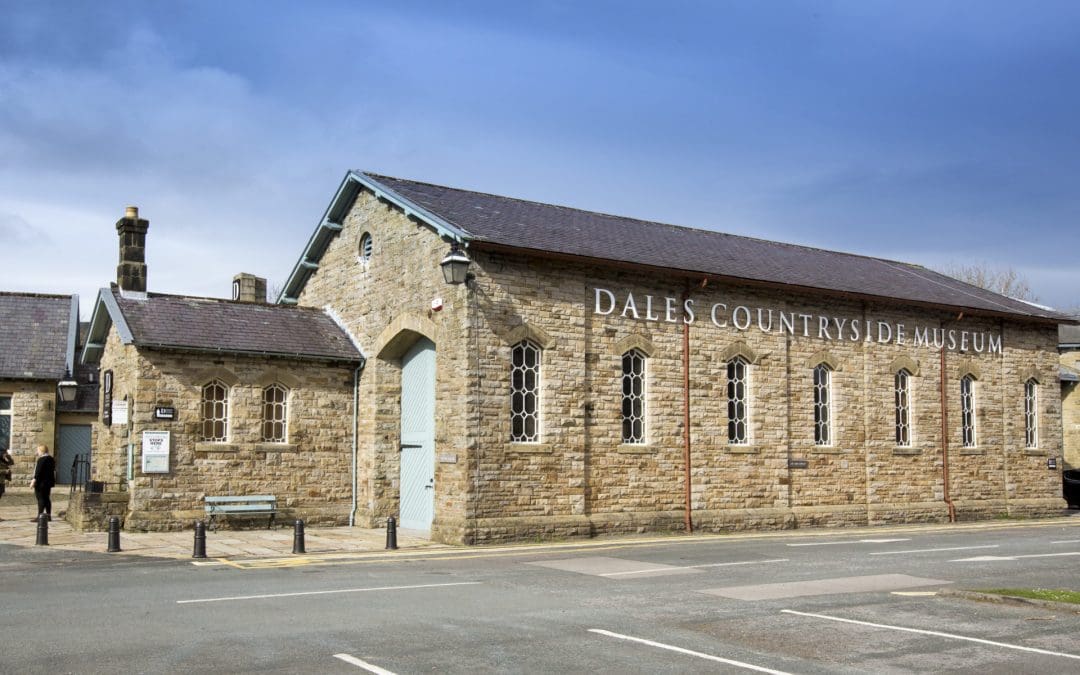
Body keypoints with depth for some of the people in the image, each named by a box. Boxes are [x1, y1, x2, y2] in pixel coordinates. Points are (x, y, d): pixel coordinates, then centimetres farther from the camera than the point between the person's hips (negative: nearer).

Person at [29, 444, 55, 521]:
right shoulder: (51, 459, 13)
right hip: (48, 482, 10)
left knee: (41, 499, -7)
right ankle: (48, 515, 16)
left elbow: (38, 471, -21)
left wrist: (34, 480, -18)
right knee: (47, 498, 13)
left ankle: (40, 516, -8)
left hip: (41, 482, -10)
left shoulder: (42, 459, -16)